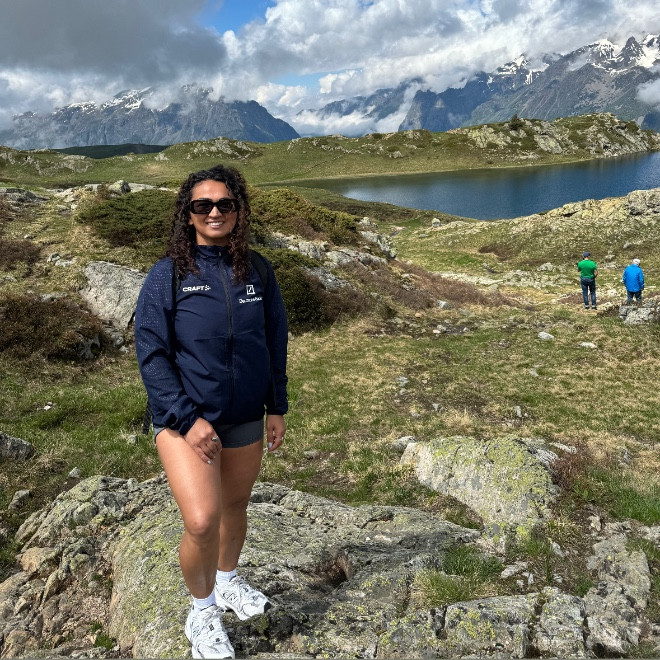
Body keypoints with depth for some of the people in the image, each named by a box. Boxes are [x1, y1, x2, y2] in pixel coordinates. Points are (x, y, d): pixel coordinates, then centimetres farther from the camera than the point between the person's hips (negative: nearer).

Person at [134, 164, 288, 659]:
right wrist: (188, 418, -18)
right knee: (202, 522, -15)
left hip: (245, 419, 4)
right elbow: (151, 353, -11)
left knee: (236, 509, 18)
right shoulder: (168, 275, -9)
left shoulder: (257, 272, 1)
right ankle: (203, 613, 14)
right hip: (183, 418, -4)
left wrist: (277, 408, 7)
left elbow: (275, 343, 8)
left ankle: (228, 581, 48)